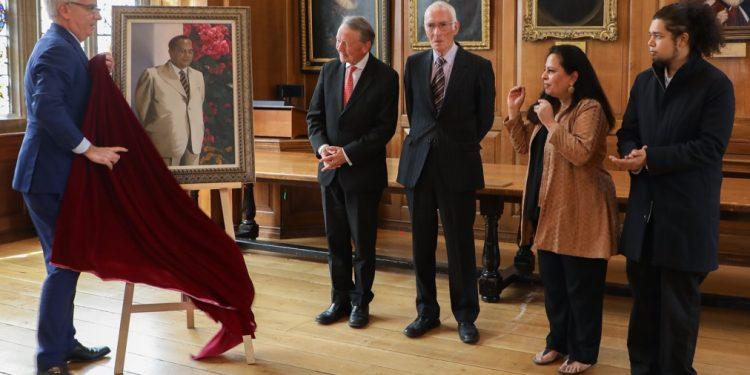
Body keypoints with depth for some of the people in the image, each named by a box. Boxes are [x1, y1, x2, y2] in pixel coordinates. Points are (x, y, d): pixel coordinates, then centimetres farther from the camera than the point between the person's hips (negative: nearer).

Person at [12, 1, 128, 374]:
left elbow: (76, 101, 15)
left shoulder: (63, 47, 16)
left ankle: (65, 343, 29)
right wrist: (88, 148, -25)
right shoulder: (56, 49, -16)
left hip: (57, 175, 11)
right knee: (63, 264, -5)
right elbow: (47, 106, -30)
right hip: (49, 176, -11)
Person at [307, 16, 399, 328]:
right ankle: (340, 300, 24)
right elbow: (314, 116, 9)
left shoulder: (385, 77, -8)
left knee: (363, 242, 6)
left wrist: (347, 153, -17)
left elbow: (385, 128, -12)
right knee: (336, 240, 11)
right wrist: (322, 146, -11)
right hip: (330, 170, 5)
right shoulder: (329, 71, 6)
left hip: (363, 171, -4)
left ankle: (360, 303, 21)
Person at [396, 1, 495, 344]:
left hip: (458, 167, -3)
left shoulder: (478, 67, -4)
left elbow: (485, 118, 5)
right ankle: (427, 312, 24)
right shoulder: (414, 64, 6)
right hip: (418, 164, 3)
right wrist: (425, 143, 12)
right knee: (421, 242, 10)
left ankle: (465, 316, 18)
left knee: (460, 244, 4)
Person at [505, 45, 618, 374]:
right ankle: (558, 341, 32)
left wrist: (550, 123, -22)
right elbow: (525, 147, 15)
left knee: (581, 286, 3)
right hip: (548, 211, 9)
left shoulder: (590, 109, -14)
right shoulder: (549, 107, 13)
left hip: (579, 214, -9)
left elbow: (581, 154, -27)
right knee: (552, 282, 17)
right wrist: (514, 114, 4)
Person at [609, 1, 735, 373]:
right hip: (645, 205, 5)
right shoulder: (644, 81, 9)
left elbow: (710, 147, -16)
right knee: (643, 293, 14)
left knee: (678, 299, 6)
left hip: (686, 211, -5)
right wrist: (632, 155, -12)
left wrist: (651, 158, -20)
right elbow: (627, 132, 11)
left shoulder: (715, 84, -9)